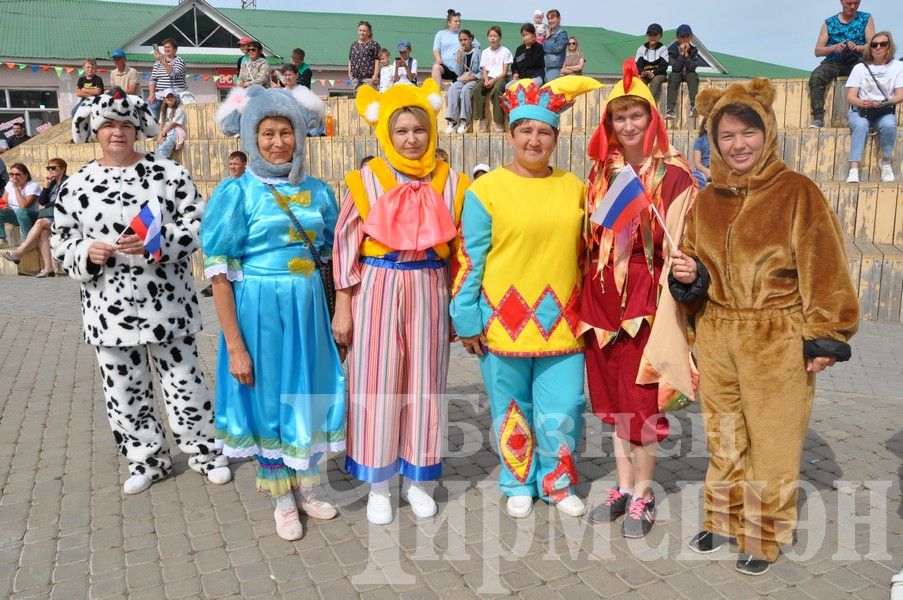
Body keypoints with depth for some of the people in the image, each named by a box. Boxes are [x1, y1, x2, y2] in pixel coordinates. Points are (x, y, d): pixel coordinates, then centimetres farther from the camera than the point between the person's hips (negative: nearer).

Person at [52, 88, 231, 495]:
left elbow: (196, 226, -6)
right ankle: (148, 461, 30)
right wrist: (87, 252, -12)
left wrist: (155, 241, -21)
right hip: (110, 309, 3)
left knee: (185, 384, 6)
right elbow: (61, 241, 10)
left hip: (166, 304, -2)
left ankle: (204, 453, 26)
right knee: (124, 392, 12)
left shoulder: (169, 173, -2)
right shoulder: (76, 185, 5)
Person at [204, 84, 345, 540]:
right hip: (260, 310, -4)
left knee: (308, 394, 13)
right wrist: (234, 345, -14)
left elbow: (331, 257, 13)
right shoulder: (237, 193, -8)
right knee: (268, 398, 9)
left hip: (308, 308, 4)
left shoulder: (316, 191, 5)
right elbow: (220, 273, -10)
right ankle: (283, 499, 27)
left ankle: (306, 488, 34)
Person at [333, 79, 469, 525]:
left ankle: (418, 479, 26)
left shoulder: (449, 182, 4)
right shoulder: (366, 180, -2)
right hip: (377, 291, -2)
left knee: (424, 384, 9)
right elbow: (346, 245, -1)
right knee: (376, 385, 3)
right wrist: (343, 306, -4)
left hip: (429, 291, 2)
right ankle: (378, 485, 19)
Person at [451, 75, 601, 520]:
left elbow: (585, 251, 14)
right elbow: (469, 258, -5)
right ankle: (519, 485, 32)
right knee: (512, 409, 12)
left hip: (561, 321, 3)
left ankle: (557, 482, 30)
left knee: (563, 411, 6)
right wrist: (466, 320, -6)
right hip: (504, 320, -2)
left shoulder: (574, 187, 7)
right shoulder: (487, 189, -4)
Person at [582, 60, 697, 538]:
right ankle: (624, 487, 27)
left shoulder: (673, 174, -6)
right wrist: (587, 294, 9)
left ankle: (642, 497, 17)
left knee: (641, 398, 1)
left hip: (646, 293, -5)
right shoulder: (601, 172, 11)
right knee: (612, 396, 12)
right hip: (603, 294, 6)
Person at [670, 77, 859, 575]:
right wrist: (687, 275, -9)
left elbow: (824, 269, -8)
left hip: (778, 341, -4)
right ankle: (724, 518, 35)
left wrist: (825, 338, -11)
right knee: (723, 438, 17)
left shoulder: (798, 192, -8)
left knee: (772, 443, 7)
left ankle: (764, 535, 25)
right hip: (715, 338, 5)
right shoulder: (706, 200, 7)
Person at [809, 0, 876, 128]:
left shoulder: (866, 19, 13)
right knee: (816, 77, -30)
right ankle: (818, 118, -32)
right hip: (833, 62, 1)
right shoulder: (829, 22, 13)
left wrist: (857, 47, -17)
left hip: (857, 61, -1)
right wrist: (835, 47, -13)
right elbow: (818, 51, 6)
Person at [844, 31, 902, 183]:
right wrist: (862, 102, -24)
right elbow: (850, 97, -1)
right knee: (861, 125, -36)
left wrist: (886, 102, -22)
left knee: (888, 125, -35)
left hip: (885, 112, 0)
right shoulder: (860, 68, 7)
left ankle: (886, 162, -11)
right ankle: (854, 169, -42)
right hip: (860, 111, 0)